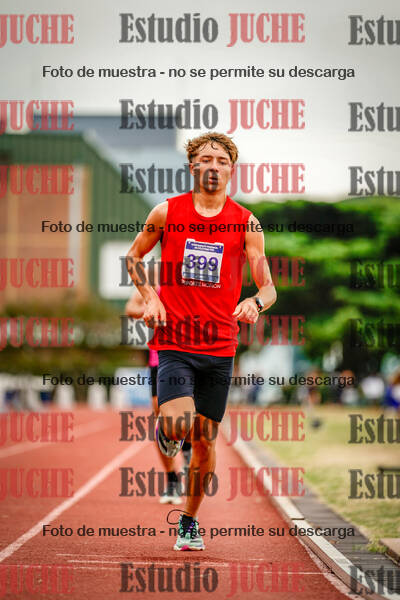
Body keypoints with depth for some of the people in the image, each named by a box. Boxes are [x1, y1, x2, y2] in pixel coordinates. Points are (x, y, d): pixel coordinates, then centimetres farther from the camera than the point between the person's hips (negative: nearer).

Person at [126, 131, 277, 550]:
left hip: (220, 346, 2)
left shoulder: (246, 223, 1)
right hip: (174, 342, -2)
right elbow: (134, 256, 14)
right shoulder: (167, 213, 0)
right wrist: (150, 298, -2)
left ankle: (190, 520, 28)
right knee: (178, 425, -23)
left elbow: (268, 287, 1)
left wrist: (255, 302, -22)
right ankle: (165, 429, 15)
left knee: (205, 438, 8)